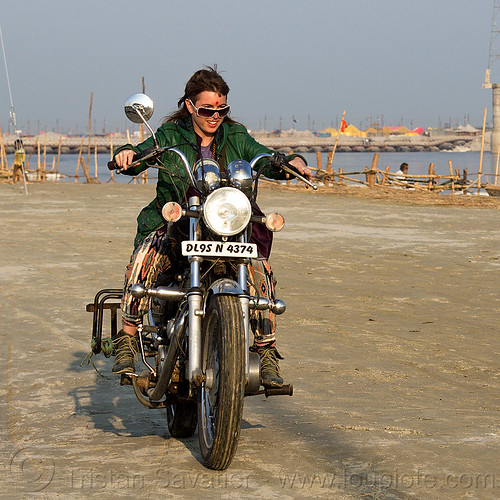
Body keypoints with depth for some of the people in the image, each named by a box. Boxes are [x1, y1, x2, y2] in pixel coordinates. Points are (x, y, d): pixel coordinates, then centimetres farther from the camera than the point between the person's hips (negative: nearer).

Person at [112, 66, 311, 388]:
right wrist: (128, 154, -32)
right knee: (144, 258, -32)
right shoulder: (171, 135, 6)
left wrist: (293, 162, -18)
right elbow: (144, 153, -8)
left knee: (260, 270, -25)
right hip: (174, 225, -1)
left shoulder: (235, 136, 11)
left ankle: (267, 352, -17)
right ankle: (128, 338, -22)